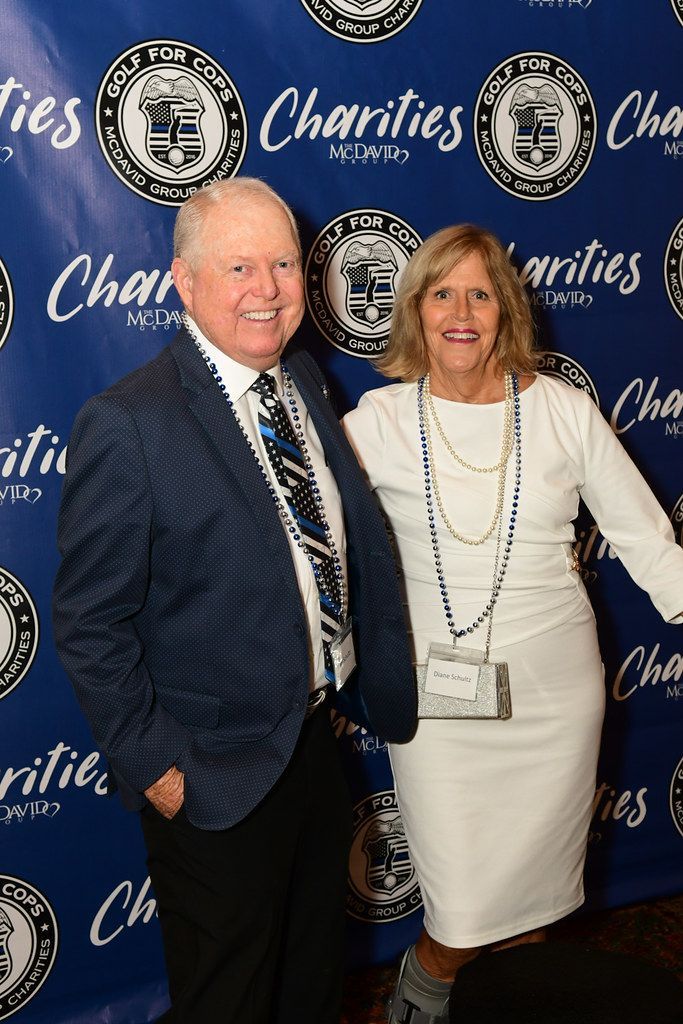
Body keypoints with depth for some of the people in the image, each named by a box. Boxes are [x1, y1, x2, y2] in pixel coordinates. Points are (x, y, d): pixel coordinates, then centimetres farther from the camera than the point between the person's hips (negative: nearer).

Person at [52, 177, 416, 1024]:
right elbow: (90, 627, -18)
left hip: (318, 740, 7)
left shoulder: (305, 382, 1)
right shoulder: (126, 426, -22)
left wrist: (389, 694, 7)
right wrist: (155, 769, -16)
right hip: (215, 780, -7)